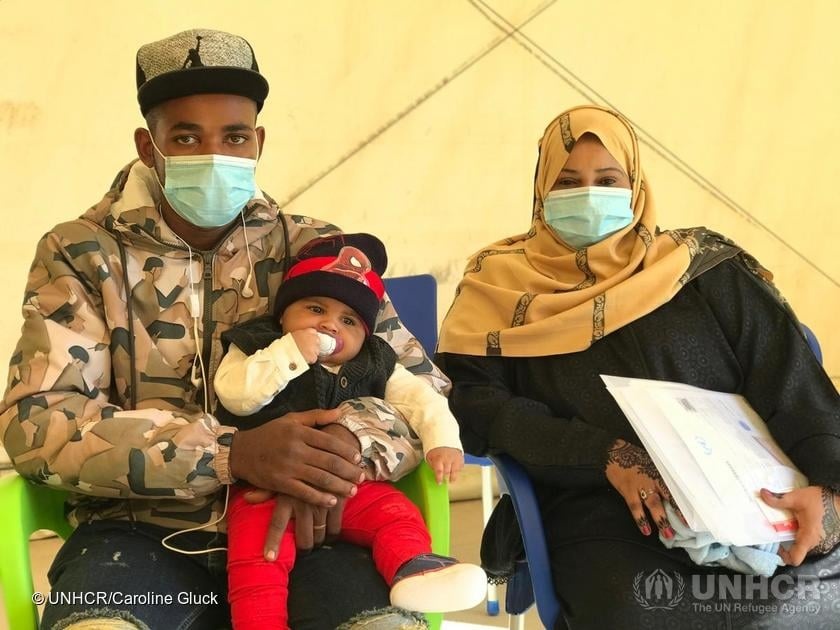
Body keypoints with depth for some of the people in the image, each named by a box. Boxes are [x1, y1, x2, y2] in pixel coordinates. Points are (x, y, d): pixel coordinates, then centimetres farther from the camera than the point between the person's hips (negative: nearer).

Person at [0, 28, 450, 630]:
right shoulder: (81, 255, 3)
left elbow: (425, 386, 5)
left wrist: (345, 443, -19)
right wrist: (235, 453, -22)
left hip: (293, 527, 1)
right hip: (141, 533, 0)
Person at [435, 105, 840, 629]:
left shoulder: (702, 266, 13)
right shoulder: (504, 283, 12)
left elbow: (793, 381, 5)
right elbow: (474, 399, -1)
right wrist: (605, 455, -13)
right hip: (605, 514, -1)